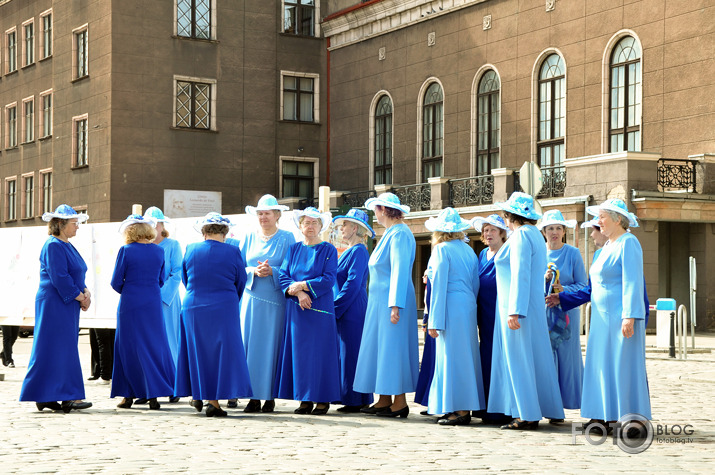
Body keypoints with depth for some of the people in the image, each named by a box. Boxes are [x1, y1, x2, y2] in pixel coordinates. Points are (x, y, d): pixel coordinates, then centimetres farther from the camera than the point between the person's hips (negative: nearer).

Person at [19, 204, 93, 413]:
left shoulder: (67, 246, 17)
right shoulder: (53, 246, -13)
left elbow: (77, 275, 19)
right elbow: (59, 278, -20)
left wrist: (85, 292, 2)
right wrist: (80, 296, -14)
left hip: (68, 306, 10)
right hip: (54, 305, -10)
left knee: (66, 349, 8)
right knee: (54, 348, -7)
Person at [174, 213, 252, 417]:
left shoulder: (190, 250, 0)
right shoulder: (233, 252, -6)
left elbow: (185, 280, 12)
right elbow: (240, 284, 4)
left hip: (193, 308, 3)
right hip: (224, 309, -2)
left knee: (196, 352, 16)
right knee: (221, 353, 3)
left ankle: (197, 396, 24)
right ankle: (213, 402, -1)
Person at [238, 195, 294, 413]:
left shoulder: (287, 238, 4)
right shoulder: (248, 238, 14)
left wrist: (272, 271, -16)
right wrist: (254, 271, -9)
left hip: (275, 301, -3)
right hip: (252, 298, 3)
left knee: (271, 345, -3)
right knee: (250, 344, -3)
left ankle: (270, 396, 3)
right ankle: (254, 397, 0)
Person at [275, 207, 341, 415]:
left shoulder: (328, 250, 2)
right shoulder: (294, 249, 13)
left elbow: (329, 279, -8)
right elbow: (283, 276, 4)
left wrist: (302, 285, -14)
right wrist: (297, 293, -13)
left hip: (320, 308, -4)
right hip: (296, 309, 4)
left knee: (319, 351, -5)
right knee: (299, 353, 2)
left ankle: (323, 399, 1)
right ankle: (305, 400, 7)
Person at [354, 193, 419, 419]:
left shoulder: (399, 234, -14)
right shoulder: (390, 233, 17)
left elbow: (399, 272, -20)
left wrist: (395, 305, -24)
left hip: (391, 302, -10)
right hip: (380, 301, 10)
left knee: (392, 347, -7)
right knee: (380, 347, 10)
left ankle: (400, 402, -3)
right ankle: (384, 400, 15)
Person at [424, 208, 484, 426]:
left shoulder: (442, 249, -6)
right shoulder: (469, 250, 14)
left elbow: (439, 286, -10)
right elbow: (476, 285, 14)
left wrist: (435, 321, -10)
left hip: (451, 307, -7)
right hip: (469, 305, 7)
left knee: (452, 356, -4)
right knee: (465, 355, 10)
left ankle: (460, 410, -5)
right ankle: (465, 408, 13)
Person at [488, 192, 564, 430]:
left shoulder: (521, 235, -13)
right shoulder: (535, 234, 17)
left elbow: (520, 275, -20)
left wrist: (514, 312, -23)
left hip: (518, 306, -10)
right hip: (532, 307, 10)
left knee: (519, 359, -5)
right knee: (530, 360, 10)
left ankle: (528, 416, -3)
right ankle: (531, 413, 13)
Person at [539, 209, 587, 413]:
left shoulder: (573, 253, 4)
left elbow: (582, 285, 3)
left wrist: (564, 289, -14)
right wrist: (544, 279, -13)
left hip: (566, 311, -1)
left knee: (566, 356, -3)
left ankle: (559, 406, 2)